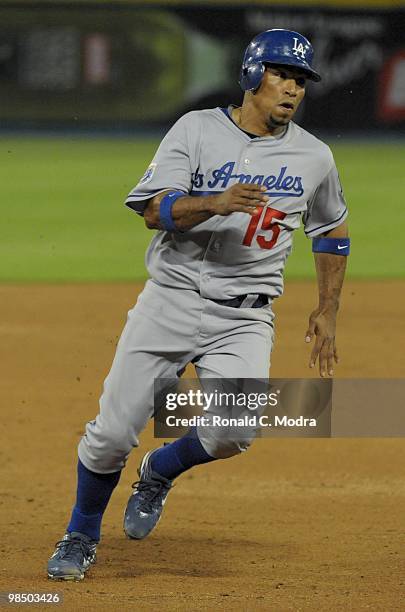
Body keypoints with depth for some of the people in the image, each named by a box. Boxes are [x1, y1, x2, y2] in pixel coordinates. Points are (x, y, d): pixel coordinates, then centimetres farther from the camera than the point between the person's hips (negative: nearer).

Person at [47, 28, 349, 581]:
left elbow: (332, 231, 22)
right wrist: (216, 203, -30)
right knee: (113, 432, -3)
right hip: (171, 302, -1)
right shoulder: (197, 130, -3)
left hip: (243, 319, 1)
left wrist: (327, 313, 17)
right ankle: (82, 535, 23)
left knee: (232, 432, -22)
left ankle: (160, 472, 12)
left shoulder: (314, 157, 5)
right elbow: (154, 210, -13)